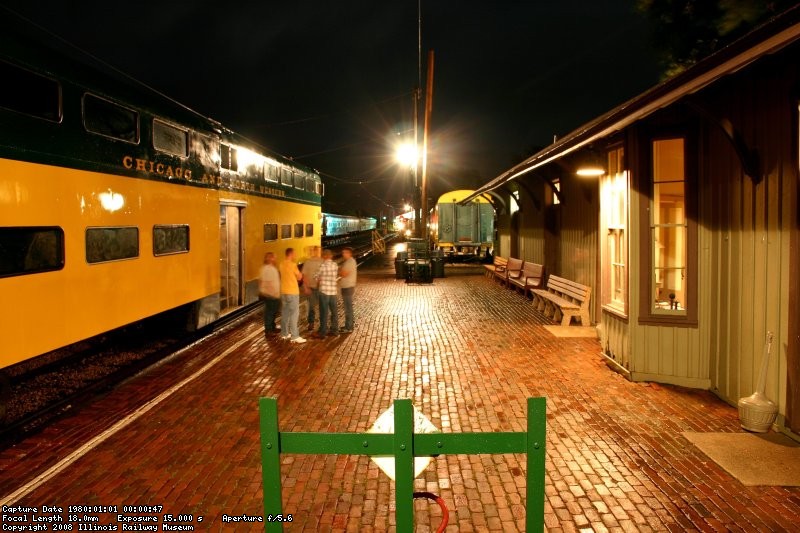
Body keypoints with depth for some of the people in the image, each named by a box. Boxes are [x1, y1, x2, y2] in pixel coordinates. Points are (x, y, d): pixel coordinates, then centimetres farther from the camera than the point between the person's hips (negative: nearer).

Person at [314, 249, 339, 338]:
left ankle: (323, 332, 5)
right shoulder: (335, 265, 4)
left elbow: (317, 278, -2)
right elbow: (336, 277, 9)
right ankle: (334, 330, 18)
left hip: (324, 291, -5)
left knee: (324, 312, 1)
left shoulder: (323, 265, -10)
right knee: (334, 312, 13)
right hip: (333, 291, 5)